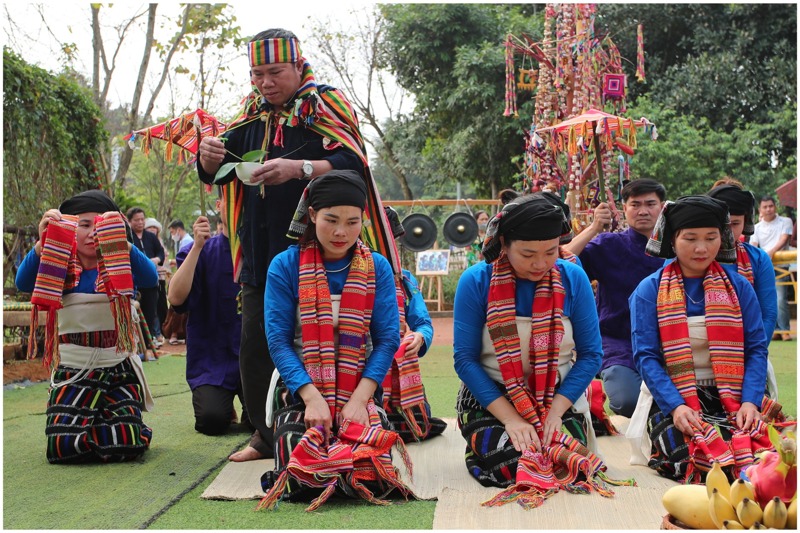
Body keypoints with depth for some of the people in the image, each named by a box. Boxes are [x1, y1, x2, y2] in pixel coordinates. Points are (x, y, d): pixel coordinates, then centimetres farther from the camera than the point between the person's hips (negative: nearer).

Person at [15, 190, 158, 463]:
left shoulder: (119, 268, 1)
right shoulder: (61, 270, 3)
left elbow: (150, 279, -19)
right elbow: (23, 283, -15)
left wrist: (122, 242, -31)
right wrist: (42, 241, -28)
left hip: (118, 367, 0)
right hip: (72, 371, 1)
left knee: (126, 444, -16)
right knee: (62, 446, -15)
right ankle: (90, 421, 20)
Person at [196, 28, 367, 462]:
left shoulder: (326, 107, -3)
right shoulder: (252, 115, 14)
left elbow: (353, 165, -16)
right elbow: (216, 174, 14)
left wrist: (299, 168, -32)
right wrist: (210, 155, -10)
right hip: (260, 255, 6)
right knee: (254, 348, 7)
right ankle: (266, 436, 20)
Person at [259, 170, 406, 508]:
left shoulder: (377, 268, 3)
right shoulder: (285, 266, -2)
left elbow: (387, 339, -1)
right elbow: (278, 340, -6)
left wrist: (359, 399, -14)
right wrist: (312, 397, -19)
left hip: (360, 393, 1)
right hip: (301, 391, -1)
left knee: (370, 479, -20)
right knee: (301, 482, -21)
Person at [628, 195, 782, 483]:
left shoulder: (738, 286, 9)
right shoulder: (649, 290, 2)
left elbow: (756, 349, 3)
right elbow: (646, 356, -5)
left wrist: (749, 401, -14)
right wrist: (675, 406, -20)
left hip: (731, 397, 2)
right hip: (672, 399, -2)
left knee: (757, 449, -28)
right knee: (694, 456, -32)